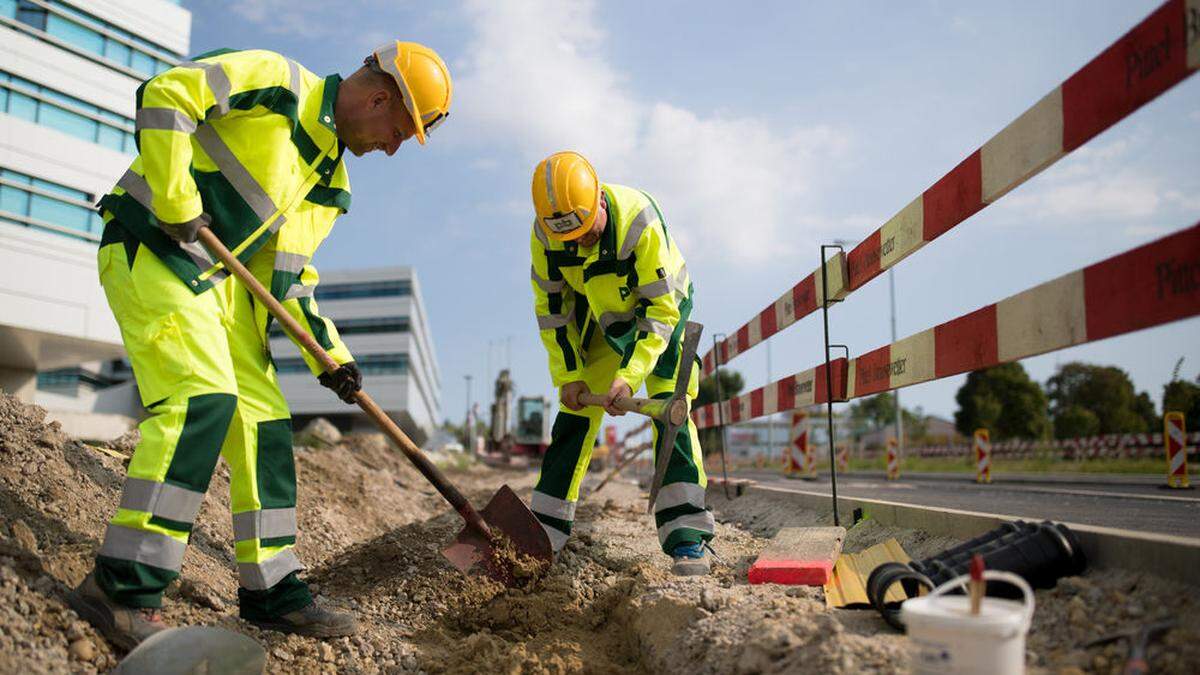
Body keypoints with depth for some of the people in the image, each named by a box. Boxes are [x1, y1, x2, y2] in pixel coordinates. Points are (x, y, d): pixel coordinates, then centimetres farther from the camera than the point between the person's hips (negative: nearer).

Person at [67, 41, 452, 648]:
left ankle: (271, 590, 11)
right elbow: (164, 95, -18)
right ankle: (121, 588, -16)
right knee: (202, 397, -23)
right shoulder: (275, 82, -9)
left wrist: (329, 353, 3)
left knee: (263, 419, 3)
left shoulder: (331, 181, 13)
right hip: (150, 249, -8)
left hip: (221, 277, 8)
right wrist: (176, 204, -19)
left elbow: (289, 274, 12)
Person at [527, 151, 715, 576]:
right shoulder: (544, 234, -22)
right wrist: (568, 374, -13)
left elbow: (660, 309, -31)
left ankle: (687, 540, -16)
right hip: (599, 319, 4)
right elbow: (551, 308, -9)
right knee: (575, 418, 0)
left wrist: (630, 375, -38)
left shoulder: (638, 220, -35)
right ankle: (542, 533, 9)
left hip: (660, 310, -3)